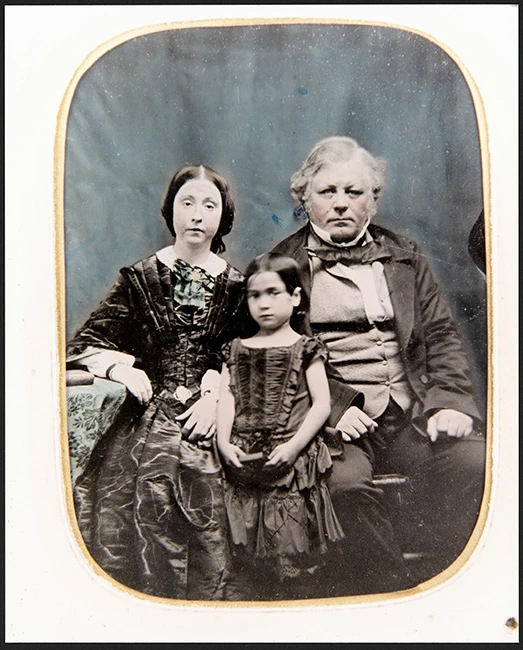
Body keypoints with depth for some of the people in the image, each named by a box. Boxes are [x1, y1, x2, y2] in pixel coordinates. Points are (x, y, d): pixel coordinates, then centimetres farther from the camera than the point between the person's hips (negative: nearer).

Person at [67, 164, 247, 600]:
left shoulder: (236, 286, 8)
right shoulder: (140, 278, 8)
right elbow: (85, 344, 8)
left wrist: (214, 394, -9)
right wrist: (122, 369, -8)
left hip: (206, 419, 0)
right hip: (146, 416, 0)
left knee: (203, 524, -7)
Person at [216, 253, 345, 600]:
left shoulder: (305, 348, 1)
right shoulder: (237, 350, 11)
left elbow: (322, 404, -5)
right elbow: (226, 399, 5)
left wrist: (294, 445, -14)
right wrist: (224, 442, -9)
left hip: (292, 463, -3)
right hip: (244, 464, 3)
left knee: (292, 552, 2)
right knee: (247, 553, 13)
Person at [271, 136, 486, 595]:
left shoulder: (405, 257, 20)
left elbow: (441, 337, 17)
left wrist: (448, 401, -1)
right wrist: (331, 407, -10)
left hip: (410, 416, 4)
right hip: (332, 421, -3)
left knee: (474, 462, -21)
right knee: (346, 485, -30)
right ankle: (389, 596, -5)